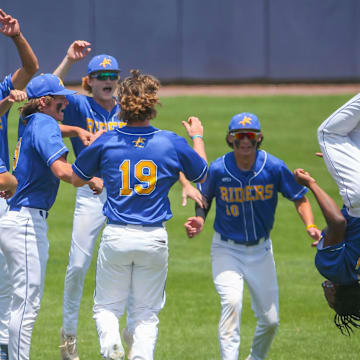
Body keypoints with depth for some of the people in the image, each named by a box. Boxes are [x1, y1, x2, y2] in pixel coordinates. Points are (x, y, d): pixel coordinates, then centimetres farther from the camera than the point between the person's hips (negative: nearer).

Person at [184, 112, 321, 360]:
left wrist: (310, 226, -20)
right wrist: (200, 220, -15)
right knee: (232, 302, -26)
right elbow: (205, 198, 5)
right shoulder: (218, 170, -13)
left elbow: (300, 199, -3)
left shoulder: (274, 168, -12)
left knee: (270, 319, 4)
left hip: (261, 251, 2)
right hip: (226, 249, -2)